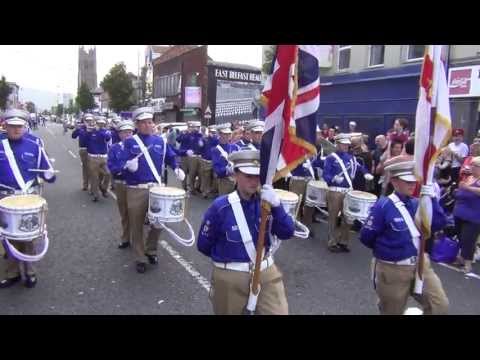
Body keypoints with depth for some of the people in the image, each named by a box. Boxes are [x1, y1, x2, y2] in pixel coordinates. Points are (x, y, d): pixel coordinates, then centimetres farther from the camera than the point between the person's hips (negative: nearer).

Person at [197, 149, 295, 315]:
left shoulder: (267, 202, -5)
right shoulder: (220, 207, -16)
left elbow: (287, 233, -15)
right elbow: (203, 245, -5)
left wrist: (276, 205, -30)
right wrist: (225, 256, 7)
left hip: (266, 271, 3)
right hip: (230, 276, -2)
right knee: (230, 311, 19)